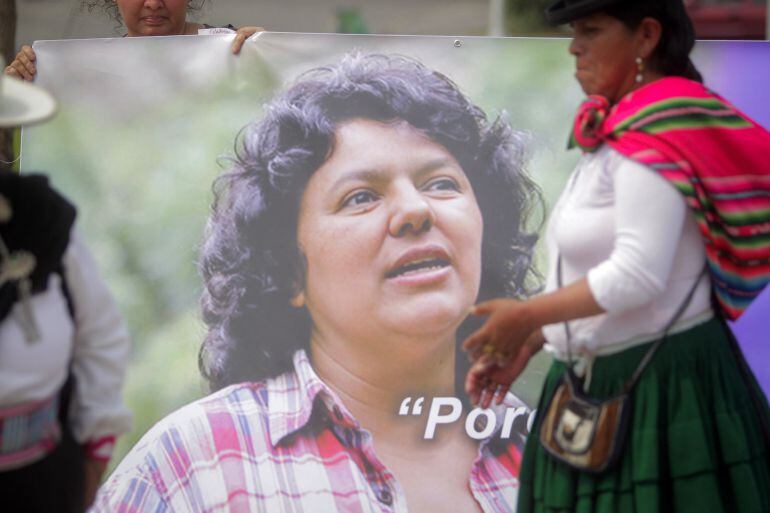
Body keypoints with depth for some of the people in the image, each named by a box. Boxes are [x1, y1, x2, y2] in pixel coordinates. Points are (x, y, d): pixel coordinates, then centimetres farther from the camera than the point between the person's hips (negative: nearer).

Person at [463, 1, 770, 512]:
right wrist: (526, 345, 10)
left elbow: (637, 276, -24)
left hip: (661, 387, -9)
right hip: (605, 384, 9)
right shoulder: (616, 132, 11)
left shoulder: (655, 131, -18)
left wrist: (529, 316, -14)